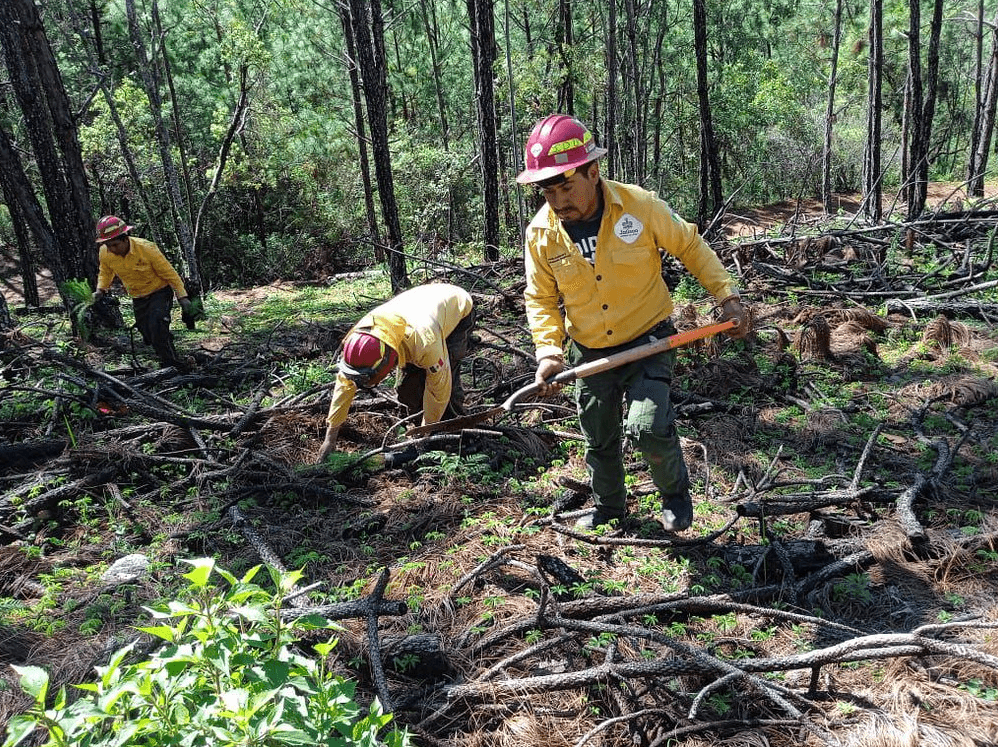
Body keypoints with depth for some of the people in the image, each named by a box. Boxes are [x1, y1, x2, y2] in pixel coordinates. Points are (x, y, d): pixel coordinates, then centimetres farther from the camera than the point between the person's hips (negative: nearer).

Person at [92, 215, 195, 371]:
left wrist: (182, 297, -15)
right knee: (148, 336, 9)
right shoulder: (105, 253, -13)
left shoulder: (147, 248, -26)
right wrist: (100, 290, -8)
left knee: (157, 330, -22)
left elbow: (168, 272, -16)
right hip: (138, 298, 5)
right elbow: (105, 272, 9)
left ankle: (175, 367, -12)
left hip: (159, 292, -5)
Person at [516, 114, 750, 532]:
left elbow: (690, 247, -2)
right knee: (599, 439, 17)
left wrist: (726, 296, -7)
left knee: (647, 428, -20)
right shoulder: (540, 233, -11)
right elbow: (541, 298, 0)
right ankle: (608, 507, 44)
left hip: (648, 340, -3)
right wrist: (549, 349, -15)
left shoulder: (640, 205, -17)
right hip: (589, 352, 4)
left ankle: (676, 496, 12)